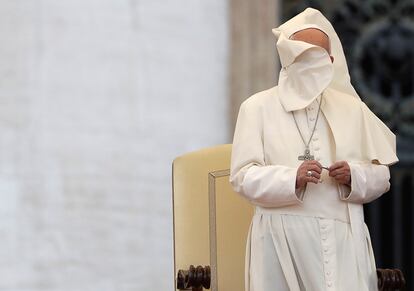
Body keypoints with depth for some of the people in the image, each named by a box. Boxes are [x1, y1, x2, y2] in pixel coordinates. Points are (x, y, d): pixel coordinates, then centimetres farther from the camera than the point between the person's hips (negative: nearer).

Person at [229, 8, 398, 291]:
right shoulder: (257, 107, 5)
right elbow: (242, 177, -3)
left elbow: (381, 176, 12)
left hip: (343, 238, 2)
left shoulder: (352, 108, 13)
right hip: (283, 239, -2)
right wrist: (292, 178, -19)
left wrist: (354, 176, -10)